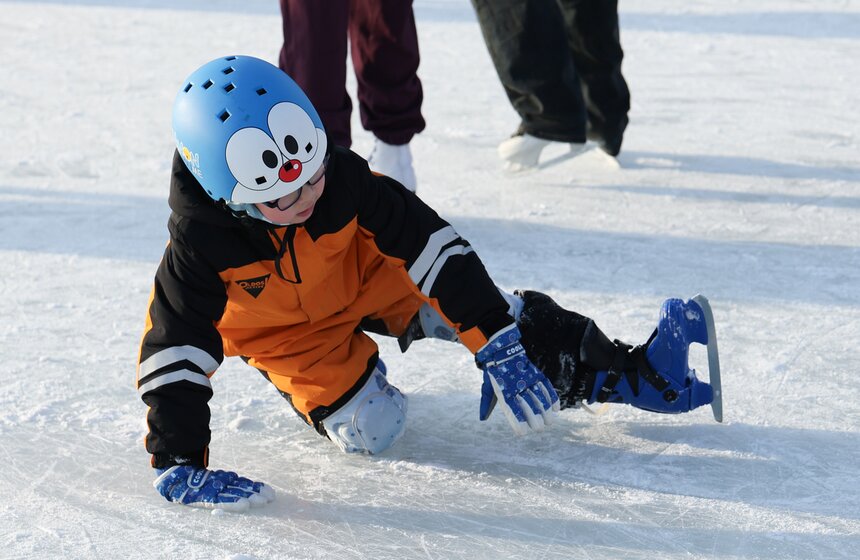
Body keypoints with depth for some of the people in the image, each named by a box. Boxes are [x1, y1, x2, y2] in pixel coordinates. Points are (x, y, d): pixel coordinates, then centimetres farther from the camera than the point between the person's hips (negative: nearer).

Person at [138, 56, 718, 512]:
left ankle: (631, 375, -7)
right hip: (284, 331, -2)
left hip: (361, 276, 2)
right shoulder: (200, 243, -35)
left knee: (482, 307, -15)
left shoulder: (341, 175, -31)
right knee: (369, 430, -21)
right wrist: (177, 461, -40)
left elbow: (426, 244, -27)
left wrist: (497, 342, -29)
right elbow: (175, 348, -33)